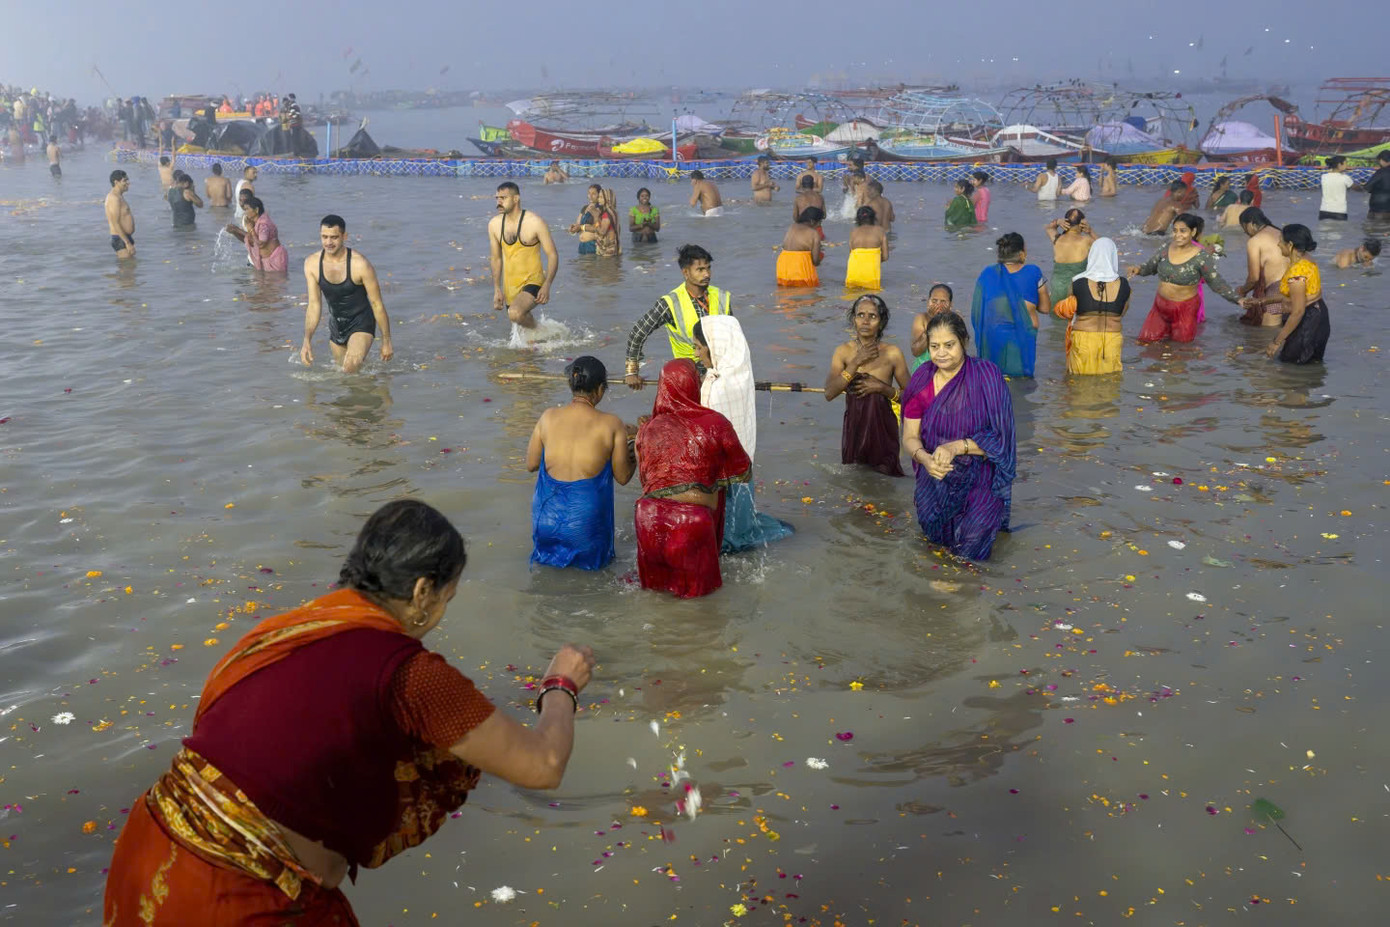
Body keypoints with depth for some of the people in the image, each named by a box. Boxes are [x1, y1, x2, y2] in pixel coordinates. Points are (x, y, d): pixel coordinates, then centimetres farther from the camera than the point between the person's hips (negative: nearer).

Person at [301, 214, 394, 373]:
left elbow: (377, 304, -16)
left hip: (361, 323, -5)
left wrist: (386, 341, -10)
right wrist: (307, 340, -18)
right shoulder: (312, 263, -10)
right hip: (336, 323, 5)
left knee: (351, 367, -26)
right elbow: (314, 304, -7)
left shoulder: (360, 264, -23)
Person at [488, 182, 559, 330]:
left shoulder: (535, 223, -13)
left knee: (515, 313, -32)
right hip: (509, 285, 6)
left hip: (533, 282, -6)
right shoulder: (494, 224, 3)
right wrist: (497, 289, 9)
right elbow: (496, 258, 13)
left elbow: (552, 255, -11)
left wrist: (547, 285, -22)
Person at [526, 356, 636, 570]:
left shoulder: (548, 417, -5)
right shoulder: (611, 425, -12)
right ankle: (580, 554, 9)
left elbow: (530, 465, 6)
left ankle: (553, 551, 17)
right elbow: (623, 477, -2)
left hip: (547, 519, 2)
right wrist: (633, 441, 14)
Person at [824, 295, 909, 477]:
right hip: (853, 428, 2)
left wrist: (882, 388, -20)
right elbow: (829, 394, -16)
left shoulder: (892, 353, -10)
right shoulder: (843, 351, -4)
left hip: (882, 429, -2)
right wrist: (856, 363, -21)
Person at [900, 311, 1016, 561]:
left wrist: (956, 447, -27)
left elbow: (999, 437, -13)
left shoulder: (987, 375, -12)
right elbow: (910, 437, -1)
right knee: (935, 533, -5)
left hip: (981, 478, -3)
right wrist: (925, 458, -23)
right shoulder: (922, 379, -2)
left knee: (970, 547, -12)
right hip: (937, 474, 3)